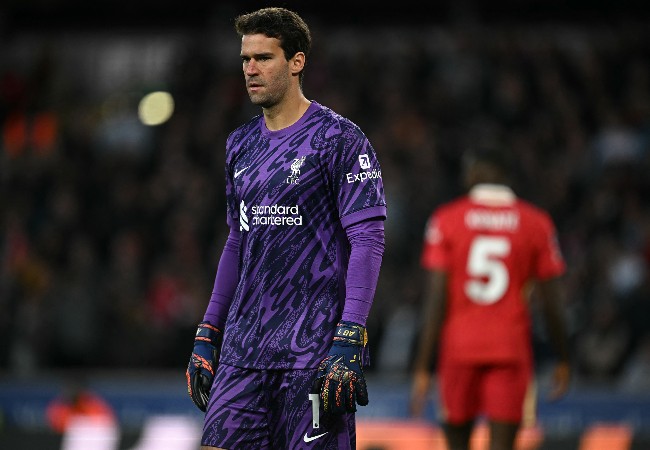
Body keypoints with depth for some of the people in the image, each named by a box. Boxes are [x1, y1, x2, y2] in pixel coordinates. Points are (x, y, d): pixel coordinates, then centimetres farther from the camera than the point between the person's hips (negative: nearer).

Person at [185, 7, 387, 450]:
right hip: (243, 346, 6)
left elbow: (368, 240, -11)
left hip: (314, 347, -6)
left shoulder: (338, 139, -6)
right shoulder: (242, 144, 15)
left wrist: (349, 340, -19)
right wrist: (207, 333, 18)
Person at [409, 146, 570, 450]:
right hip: (511, 350, 0)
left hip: (458, 345, 0)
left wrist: (423, 368, -4)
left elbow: (436, 300, -6)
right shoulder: (536, 223, 2)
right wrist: (563, 359, 18)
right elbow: (551, 304, 4)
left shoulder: (446, 219, -1)